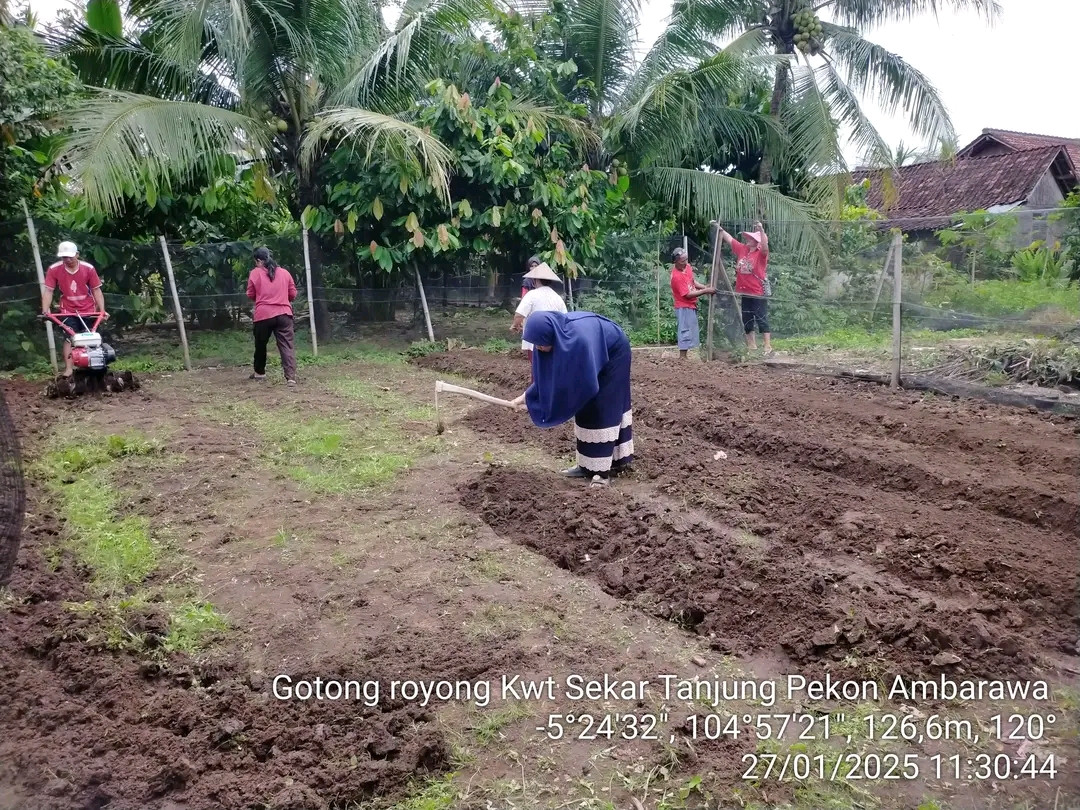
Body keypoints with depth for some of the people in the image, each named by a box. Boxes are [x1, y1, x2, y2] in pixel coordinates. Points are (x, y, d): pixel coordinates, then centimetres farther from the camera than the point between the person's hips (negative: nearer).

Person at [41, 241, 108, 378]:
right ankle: (69, 368, -11)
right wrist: (45, 310, -20)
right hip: (68, 311, 0)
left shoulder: (88, 268, -12)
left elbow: (96, 290, -7)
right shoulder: (54, 269, -11)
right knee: (69, 338, -10)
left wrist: (102, 310, -12)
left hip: (88, 311, 0)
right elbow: (48, 291, -9)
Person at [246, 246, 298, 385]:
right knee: (287, 346, -4)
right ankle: (291, 377, -17)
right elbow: (293, 294, 12)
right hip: (284, 314, 1)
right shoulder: (284, 272, 8)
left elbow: (251, 295, 6)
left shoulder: (255, 273, 2)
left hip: (263, 315, -1)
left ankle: (259, 372, 37)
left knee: (260, 345, 19)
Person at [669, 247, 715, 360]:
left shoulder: (687, 266, 2)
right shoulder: (676, 276, -24)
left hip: (691, 306, 9)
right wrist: (705, 291, -22)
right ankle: (682, 357, -1)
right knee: (686, 331, -7)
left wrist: (705, 287, -1)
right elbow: (688, 294, -22)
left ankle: (683, 355, 21)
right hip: (684, 308, -9)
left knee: (691, 331, 14)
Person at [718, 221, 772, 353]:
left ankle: (768, 346, -2)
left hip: (758, 292, -7)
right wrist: (720, 229, 11)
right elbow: (729, 238, 14)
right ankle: (751, 344, 28)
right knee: (746, 320, 15)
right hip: (745, 292, 7)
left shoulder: (761, 253, -11)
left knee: (762, 319, -6)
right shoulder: (742, 249, 6)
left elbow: (765, 246, -33)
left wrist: (761, 230, -43)